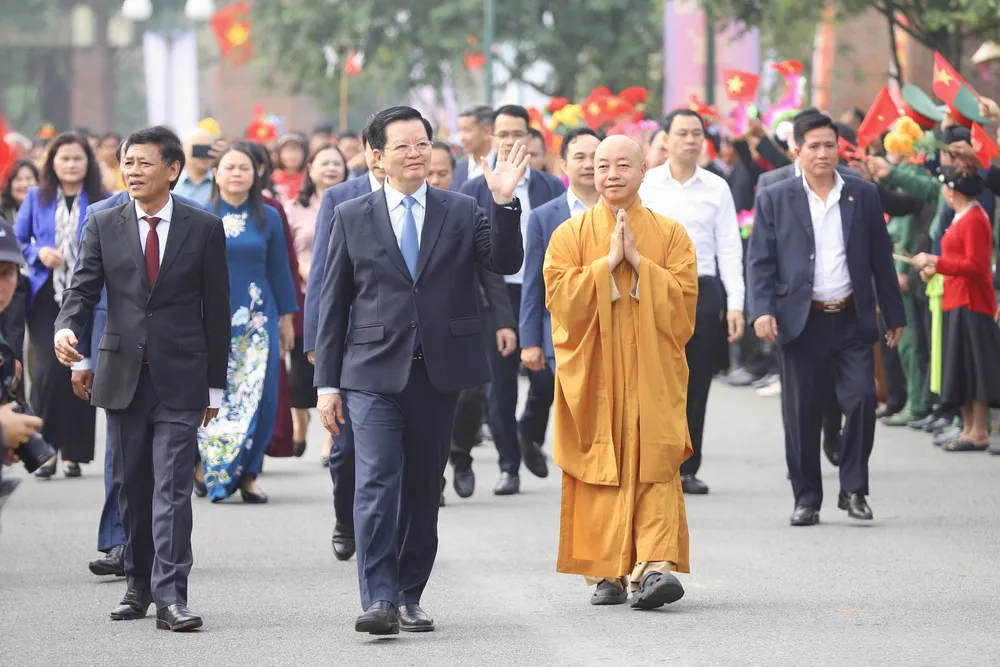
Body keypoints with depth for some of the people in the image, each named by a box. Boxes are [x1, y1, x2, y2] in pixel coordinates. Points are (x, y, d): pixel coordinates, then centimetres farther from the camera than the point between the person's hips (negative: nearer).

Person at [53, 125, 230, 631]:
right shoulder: (103, 227, 7)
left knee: (172, 488, -10)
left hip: (180, 380, -3)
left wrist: (214, 384, 3)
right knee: (132, 487, 9)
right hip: (122, 376, 3)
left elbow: (216, 309, 4)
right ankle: (139, 585, 21)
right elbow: (83, 289, 3)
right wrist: (67, 327, -20)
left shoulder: (204, 229, 2)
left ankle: (171, 595, -13)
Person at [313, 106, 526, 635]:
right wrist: (327, 383, 2)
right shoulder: (352, 218, 6)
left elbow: (505, 263, -6)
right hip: (374, 374, -2)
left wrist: (504, 203, -20)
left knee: (423, 488, 8)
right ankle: (378, 599, -16)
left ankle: (409, 597, 17)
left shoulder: (461, 212, 8)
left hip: (439, 373, 2)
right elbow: (333, 305, 6)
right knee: (377, 483, -13)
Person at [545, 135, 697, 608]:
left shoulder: (671, 236, 8)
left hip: (652, 375, 0)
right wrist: (608, 263, -12)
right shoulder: (570, 235, 7)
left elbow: (683, 302, -3)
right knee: (599, 472, -2)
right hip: (592, 375, 0)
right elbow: (560, 298, -5)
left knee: (654, 467, -12)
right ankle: (606, 573, 5)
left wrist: (639, 262, -10)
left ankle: (654, 566, -21)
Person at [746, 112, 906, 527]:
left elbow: (881, 259, 12)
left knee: (861, 399, -10)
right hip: (801, 322, -1)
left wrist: (894, 316, 11)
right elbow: (759, 261, 2)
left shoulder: (863, 196, 9)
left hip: (852, 321, 1)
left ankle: (853, 490, 4)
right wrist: (762, 310, -12)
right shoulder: (774, 200, 5)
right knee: (801, 416, 1)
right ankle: (806, 499, 11)